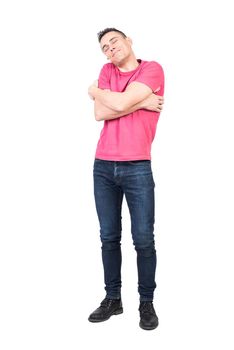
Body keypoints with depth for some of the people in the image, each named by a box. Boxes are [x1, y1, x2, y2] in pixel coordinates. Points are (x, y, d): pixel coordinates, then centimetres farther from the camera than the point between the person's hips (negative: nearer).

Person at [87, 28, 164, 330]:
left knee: (143, 239, 0)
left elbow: (120, 103, -15)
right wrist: (140, 103, -8)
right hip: (103, 166, 4)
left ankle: (147, 302, 14)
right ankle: (112, 299, 21)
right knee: (109, 237, 8)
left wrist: (96, 91, 5)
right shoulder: (107, 71, 13)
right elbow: (100, 113, -2)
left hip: (137, 168, -4)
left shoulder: (152, 69, -2)